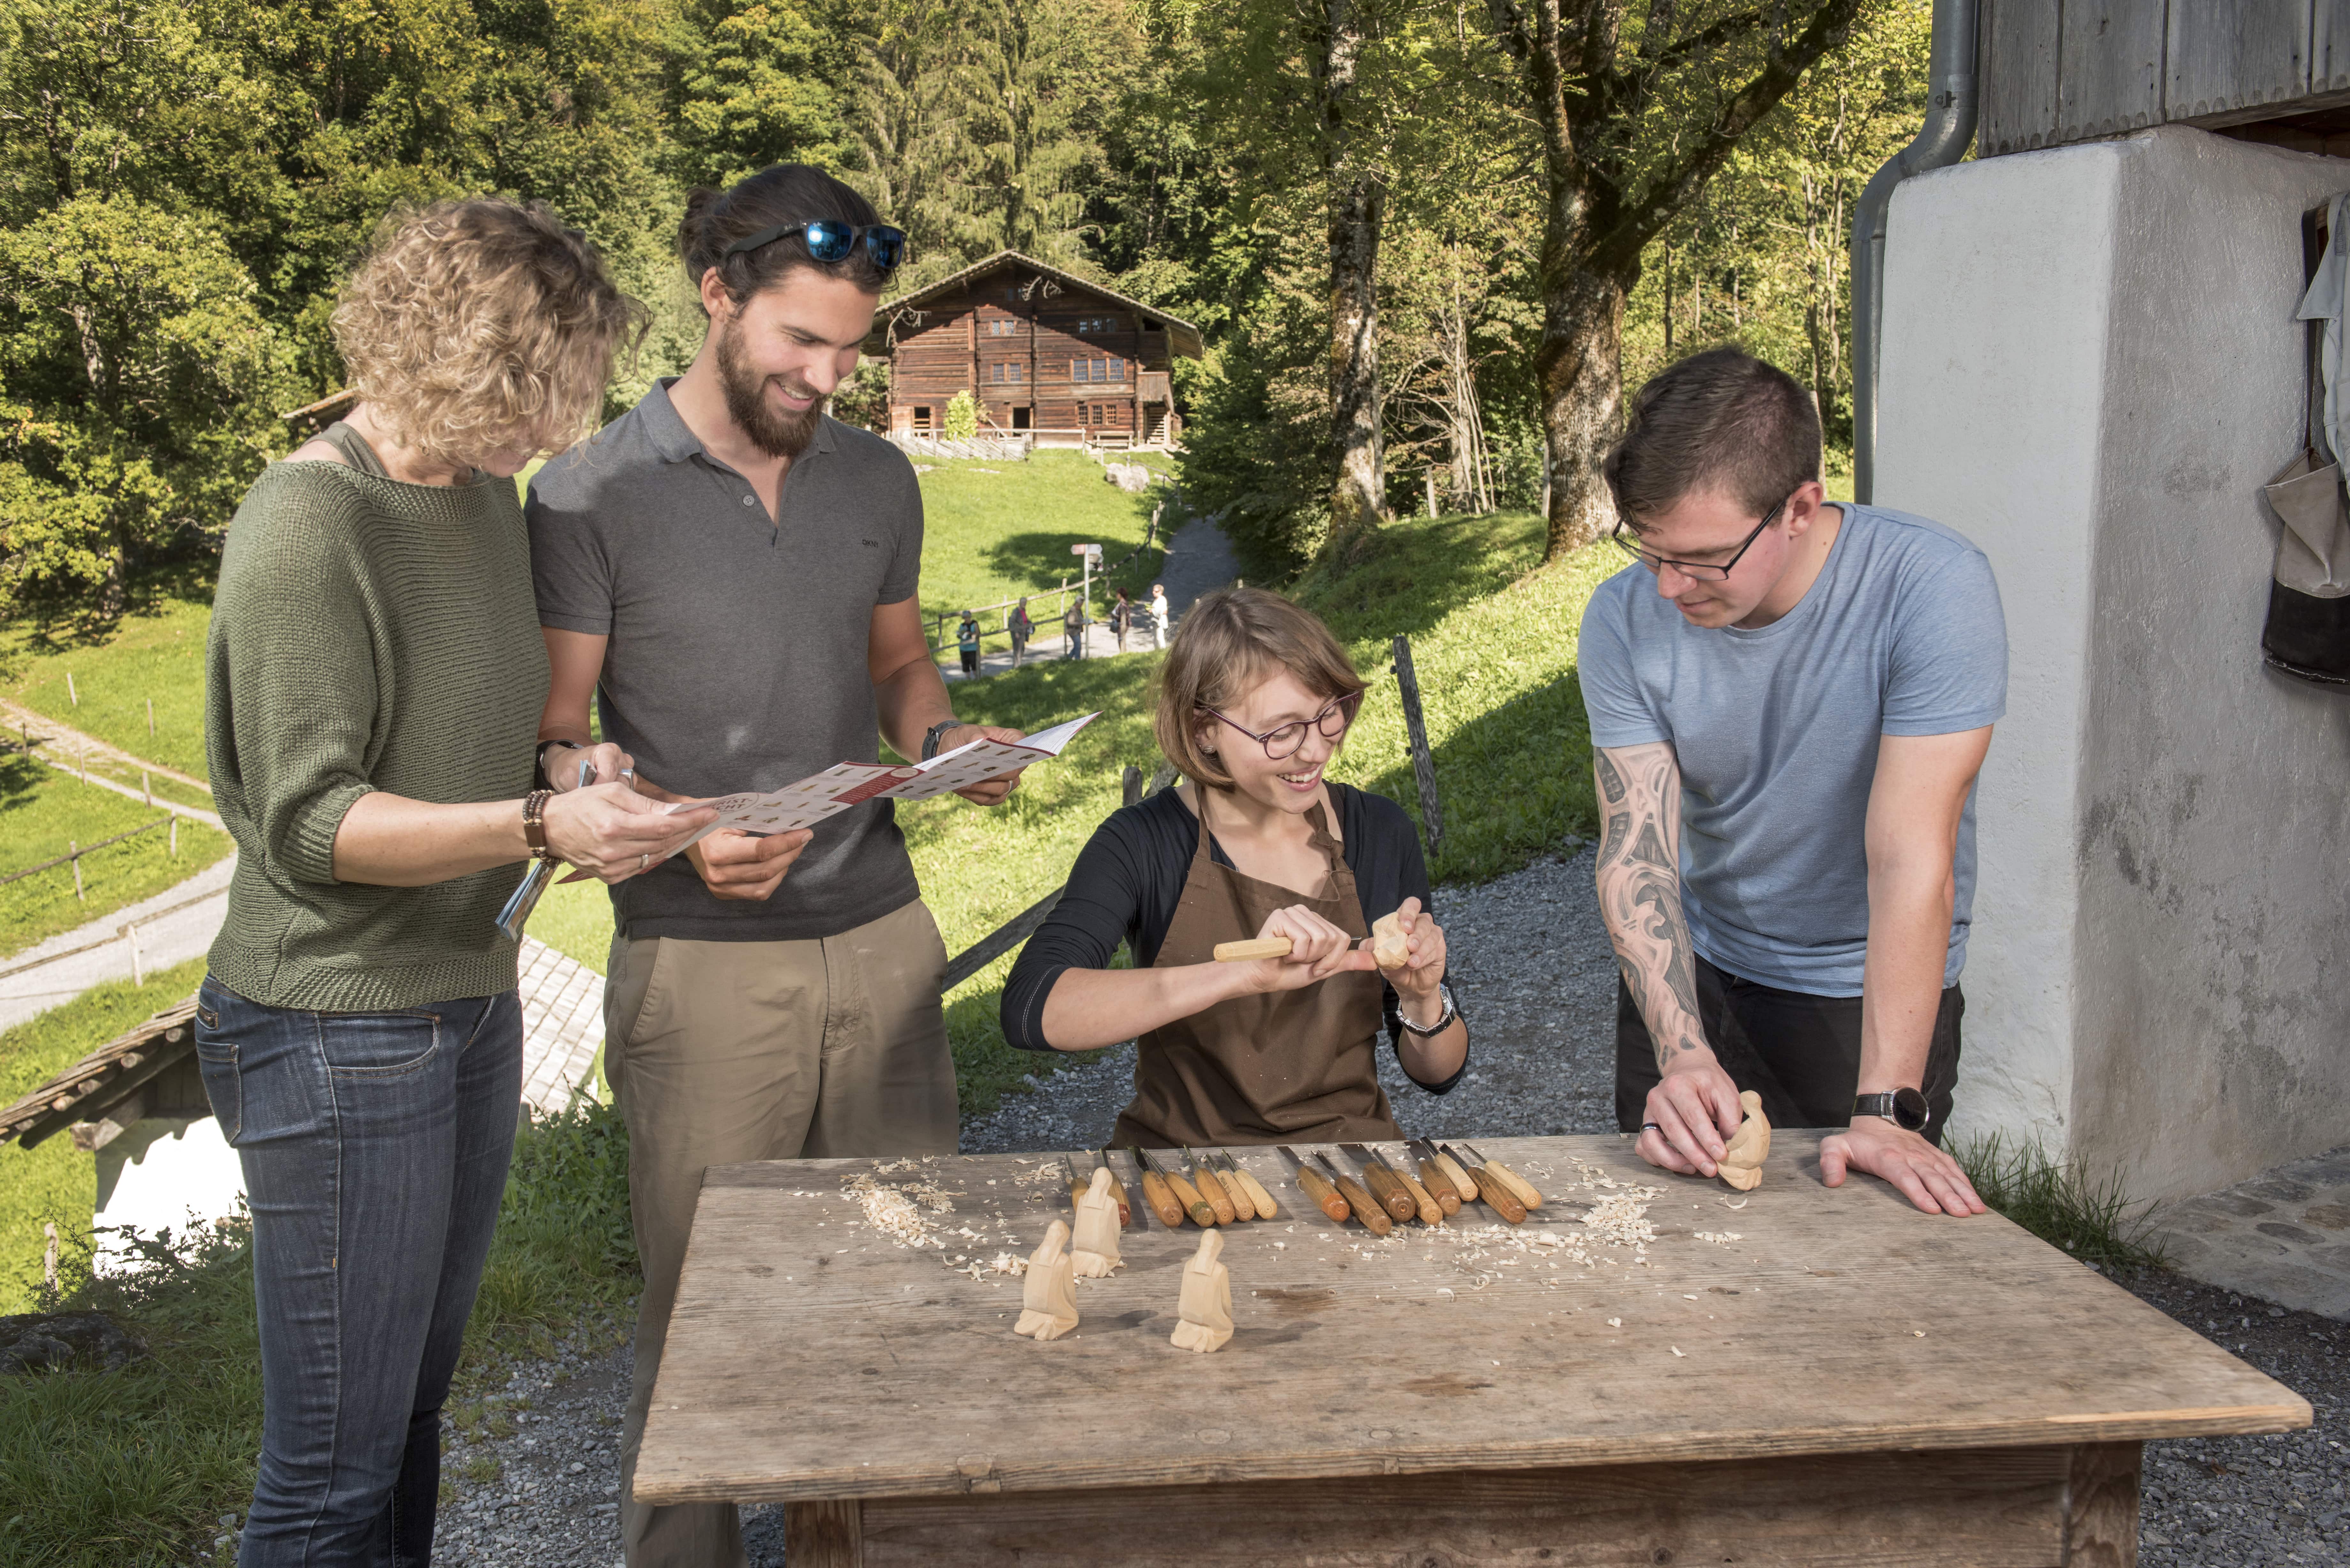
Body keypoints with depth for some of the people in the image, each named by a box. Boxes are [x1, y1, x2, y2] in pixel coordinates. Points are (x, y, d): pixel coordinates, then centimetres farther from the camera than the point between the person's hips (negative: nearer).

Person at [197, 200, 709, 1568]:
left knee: (416, 1416, 19)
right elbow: (308, 822, -19)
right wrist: (539, 825, -30)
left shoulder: (488, 496, 9)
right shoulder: (307, 530, -16)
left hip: (472, 1004, 8)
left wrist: (587, 776, 0)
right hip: (337, 1031, -8)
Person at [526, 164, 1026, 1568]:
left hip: (882, 936, 4)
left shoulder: (878, 480, 9)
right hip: (701, 962, -4)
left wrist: (944, 741, -1)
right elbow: (555, 742, -4)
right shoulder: (592, 495, -5)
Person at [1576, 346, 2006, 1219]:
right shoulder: (1625, 619, -16)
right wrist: (1682, 1053, -32)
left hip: (1869, 985, -2)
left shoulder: (1933, 589, -26)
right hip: (1692, 973, 3)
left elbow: (1909, 858, -31)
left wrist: (1884, 1111, -33)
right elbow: (1636, 852, -18)